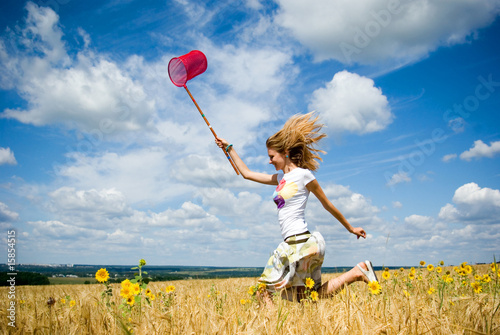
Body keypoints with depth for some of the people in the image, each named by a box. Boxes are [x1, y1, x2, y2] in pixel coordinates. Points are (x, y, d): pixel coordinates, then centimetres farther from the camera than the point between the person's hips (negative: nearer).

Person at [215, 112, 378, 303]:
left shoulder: (303, 175, -6)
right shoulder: (281, 177, 16)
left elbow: (328, 205, 3)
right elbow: (246, 173, 23)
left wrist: (350, 228, 12)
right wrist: (229, 148, 25)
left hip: (300, 242, -8)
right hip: (291, 244, 8)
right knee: (312, 297, 6)